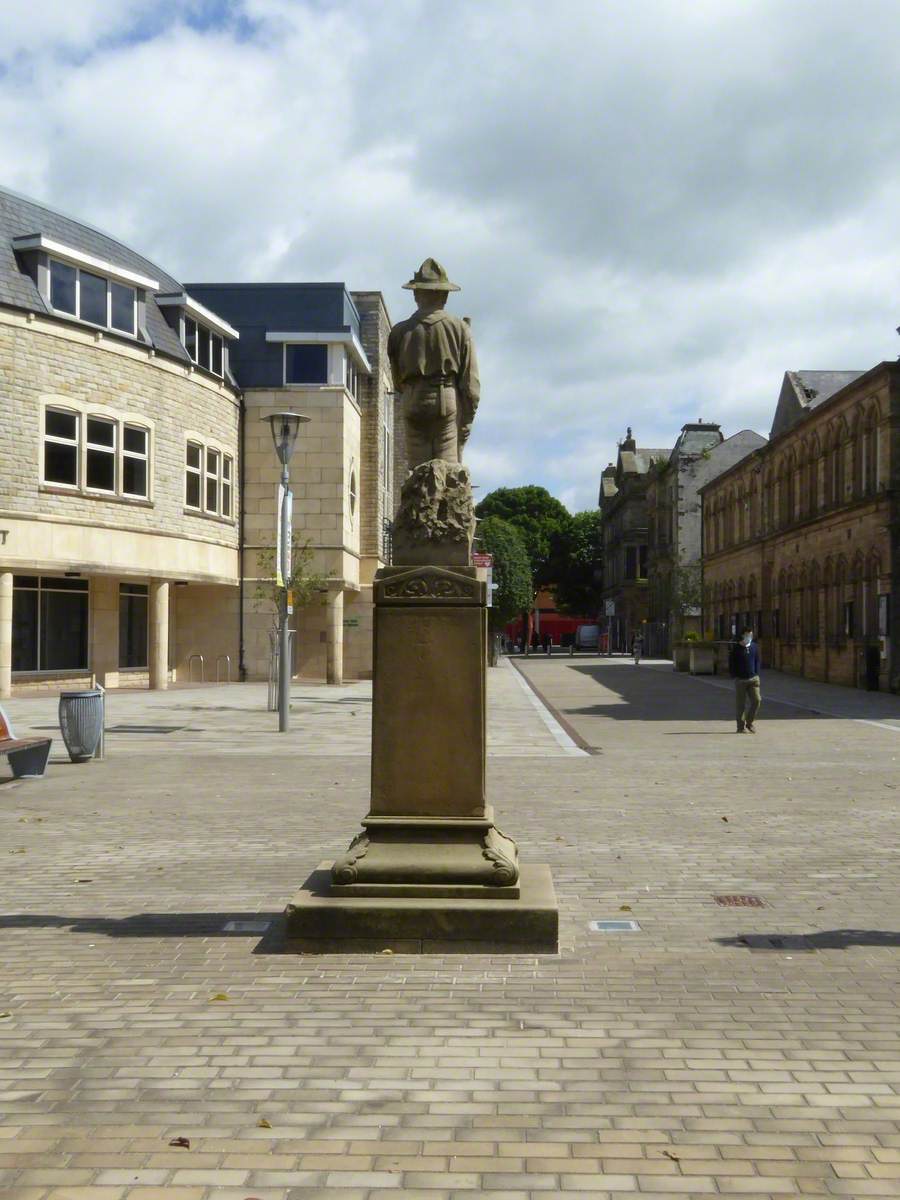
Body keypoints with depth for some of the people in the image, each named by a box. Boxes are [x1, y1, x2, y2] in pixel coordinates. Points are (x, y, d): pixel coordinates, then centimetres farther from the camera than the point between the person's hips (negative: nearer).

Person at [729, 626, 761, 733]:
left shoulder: (754, 647, 9)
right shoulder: (735, 648, -2)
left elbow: (757, 661, 16)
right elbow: (731, 663, 0)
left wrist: (757, 674, 7)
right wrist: (734, 676, -7)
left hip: (753, 679, 3)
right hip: (740, 679, -3)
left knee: (756, 700, -8)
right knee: (740, 704, 1)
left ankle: (750, 722, 10)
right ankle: (740, 727, 9)